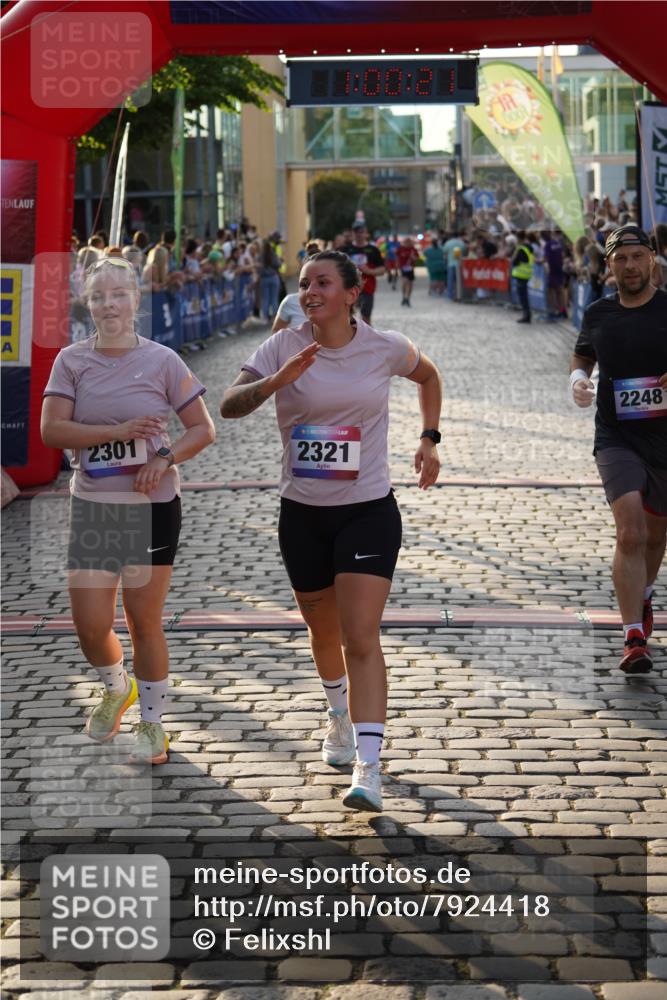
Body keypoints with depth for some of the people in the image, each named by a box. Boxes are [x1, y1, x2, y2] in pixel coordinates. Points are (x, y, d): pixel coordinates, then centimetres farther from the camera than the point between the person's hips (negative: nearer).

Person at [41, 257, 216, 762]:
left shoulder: (162, 361, -3)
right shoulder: (72, 360, 0)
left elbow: (203, 429, 1)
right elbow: (52, 430, -10)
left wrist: (165, 458, -16)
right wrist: (119, 431, -19)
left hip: (152, 507, -2)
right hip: (91, 507, 2)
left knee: (144, 621, 2)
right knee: (90, 624, 1)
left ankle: (153, 723, 20)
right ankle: (117, 689, 34)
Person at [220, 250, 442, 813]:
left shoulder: (385, 348, -4)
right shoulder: (285, 347, -5)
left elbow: (428, 376, 19)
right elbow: (229, 406, -17)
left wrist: (429, 439, 11)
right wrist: (277, 381, -33)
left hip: (369, 510, -2)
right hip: (302, 512, 2)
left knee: (361, 638, -13)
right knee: (323, 632, 18)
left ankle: (369, 768, -16)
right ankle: (340, 717, 47)